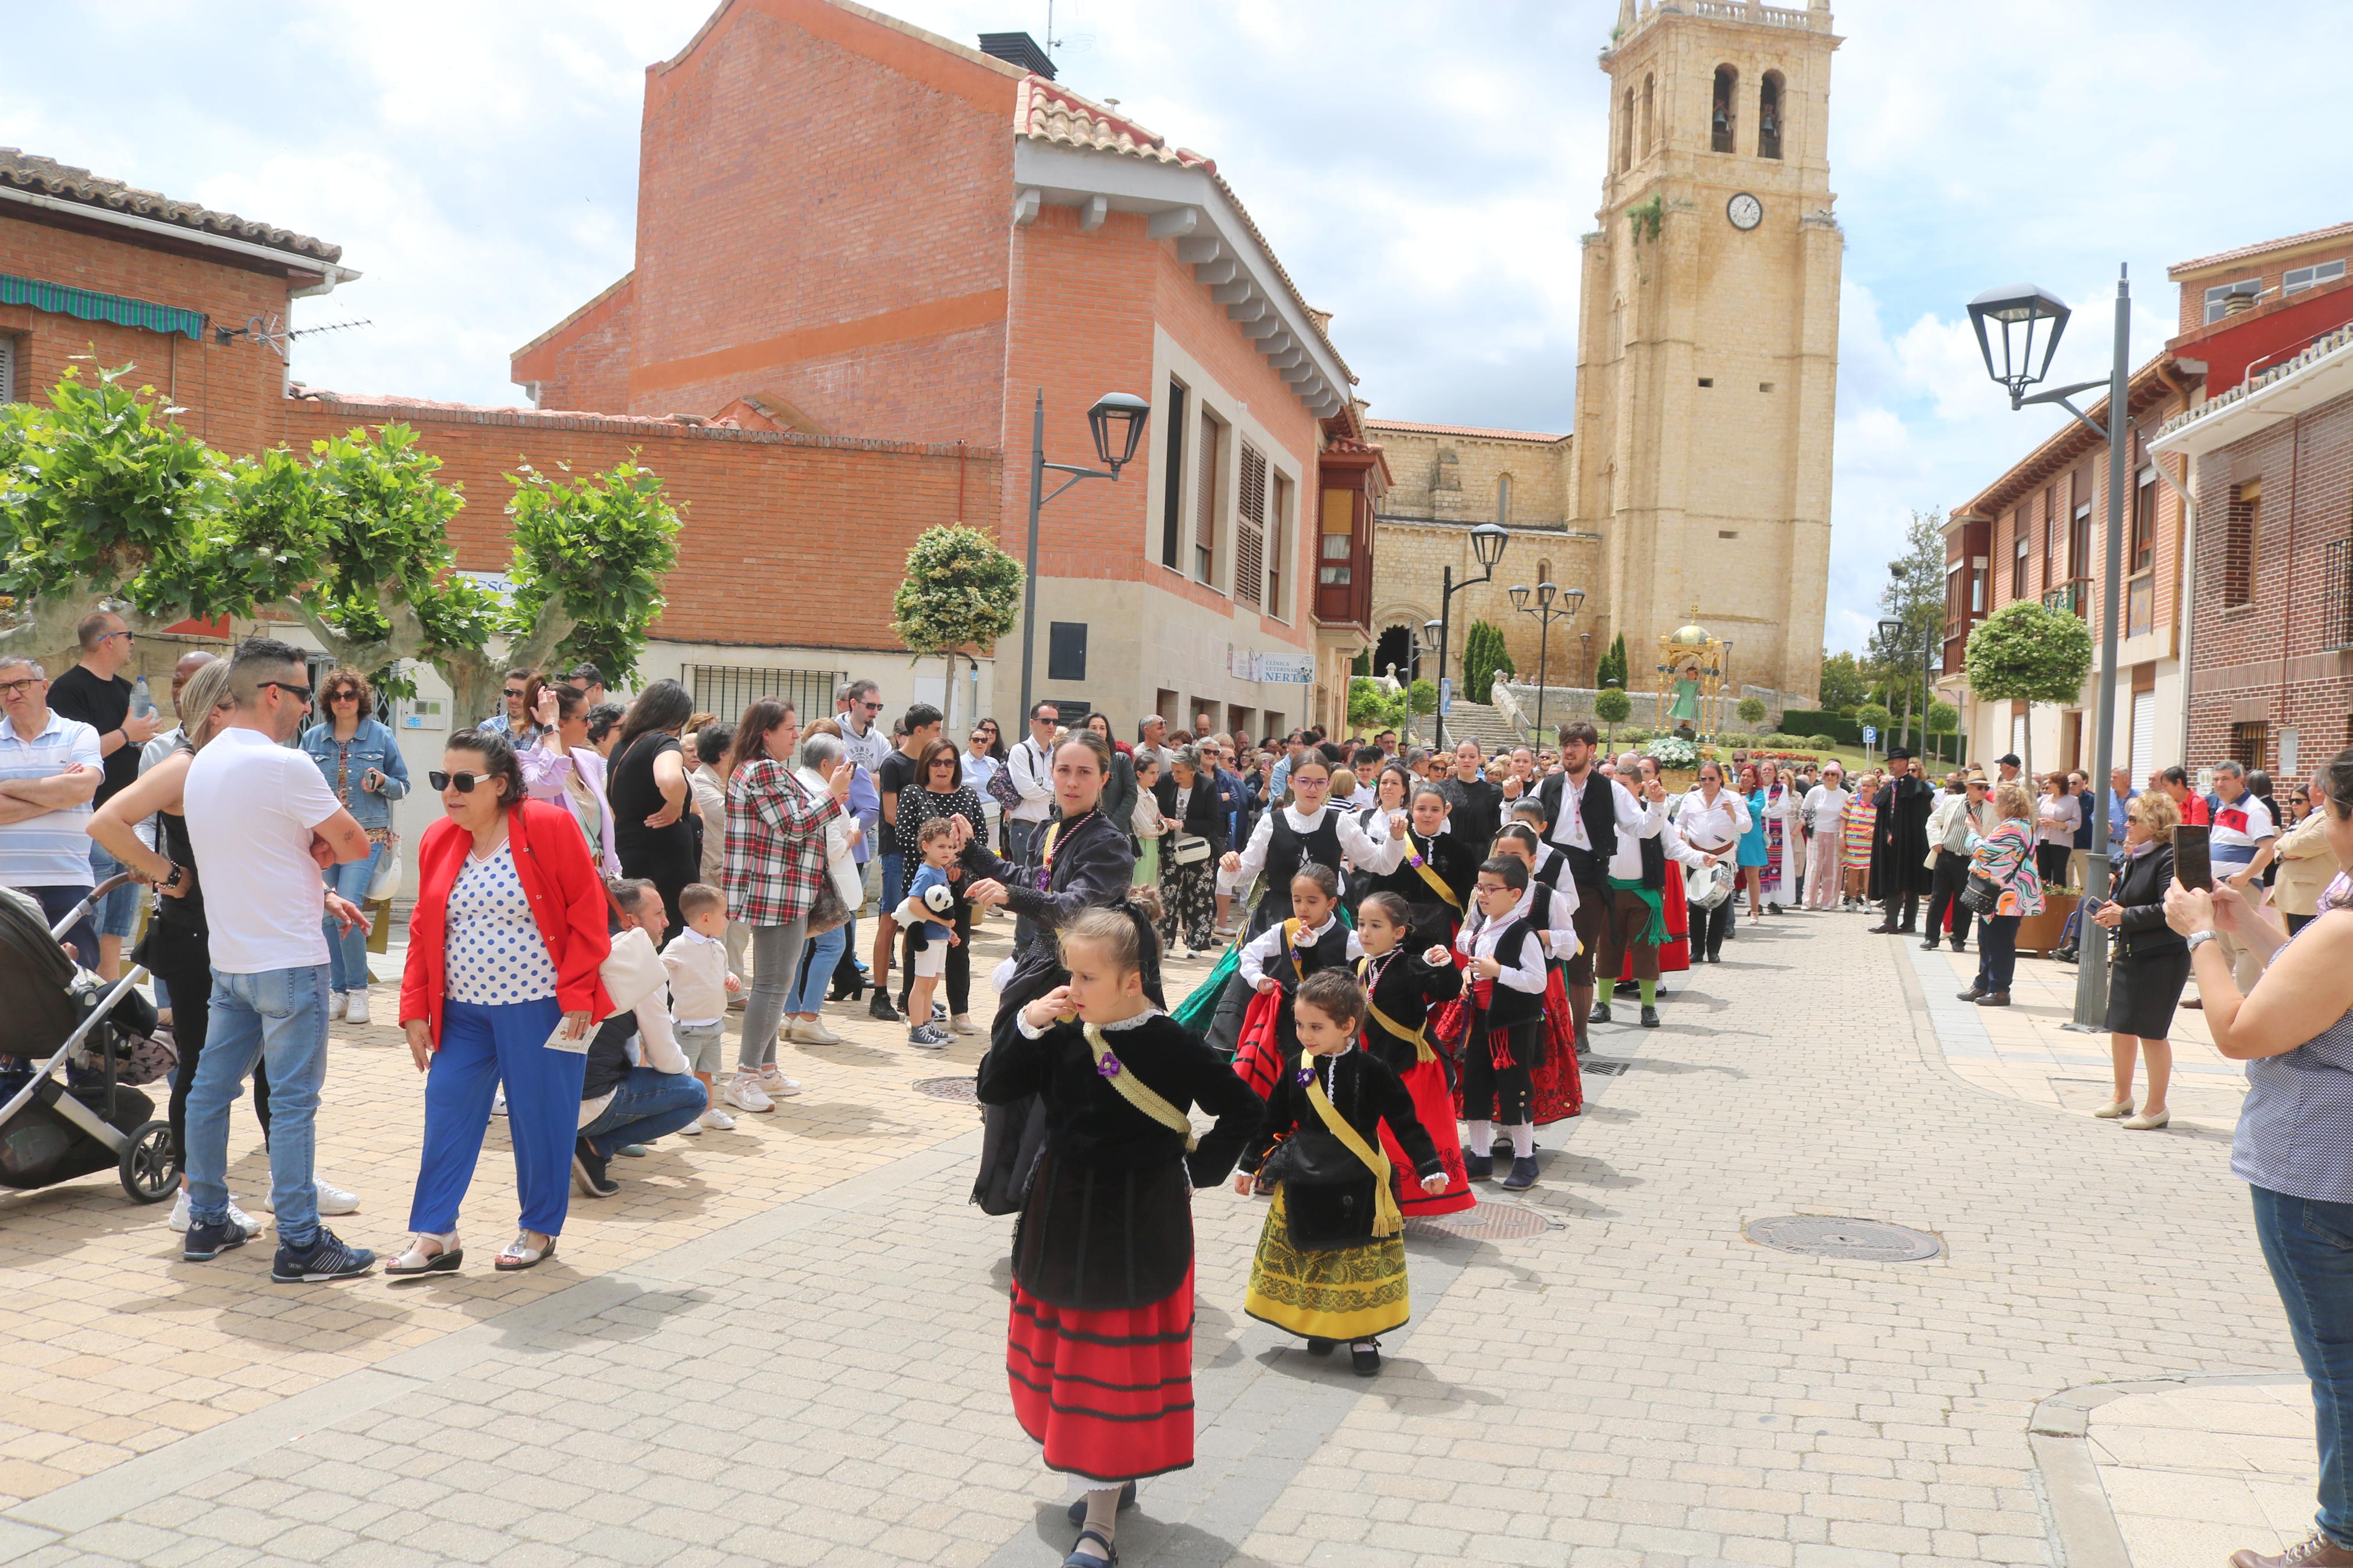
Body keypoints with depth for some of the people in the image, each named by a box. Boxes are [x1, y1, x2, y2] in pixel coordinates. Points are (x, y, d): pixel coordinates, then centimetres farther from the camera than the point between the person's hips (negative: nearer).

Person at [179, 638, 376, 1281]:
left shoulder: (202, 764, 10)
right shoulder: (284, 766, -19)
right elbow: (356, 844, -12)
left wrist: (319, 895, 12)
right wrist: (323, 851, 6)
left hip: (228, 958, 9)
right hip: (289, 962, -9)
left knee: (211, 1089, 15)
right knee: (293, 1102, -4)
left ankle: (206, 1223, 26)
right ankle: (299, 1244, 0)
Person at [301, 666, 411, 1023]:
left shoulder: (381, 736, 1)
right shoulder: (313, 738, 8)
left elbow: (403, 786, 6)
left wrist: (383, 782, -15)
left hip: (367, 836, -3)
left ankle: (358, 988, -1)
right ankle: (337, 989, 17)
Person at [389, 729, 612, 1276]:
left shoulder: (549, 826, -11)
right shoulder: (438, 841, 6)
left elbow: (587, 912, -11)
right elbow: (423, 930, 12)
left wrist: (577, 995, -15)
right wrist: (416, 1008, 6)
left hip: (539, 1008, -5)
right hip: (462, 1011, 5)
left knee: (540, 1119, 4)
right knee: (447, 1114, 4)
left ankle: (539, 1229, 20)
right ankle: (434, 1235, 14)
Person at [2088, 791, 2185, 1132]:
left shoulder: (2169, 858, -14)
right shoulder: (2131, 858, 12)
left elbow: (2168, 909, -23)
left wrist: (2124, 916, -16)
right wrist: (2112, 906, 4)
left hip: (2162, 958, -9)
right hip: (2129, 953, 9)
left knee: (2151, 1033, -2)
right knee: (2120, 1027, 14)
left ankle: (2156, 1108, 9)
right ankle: (2122, 1098, 28)